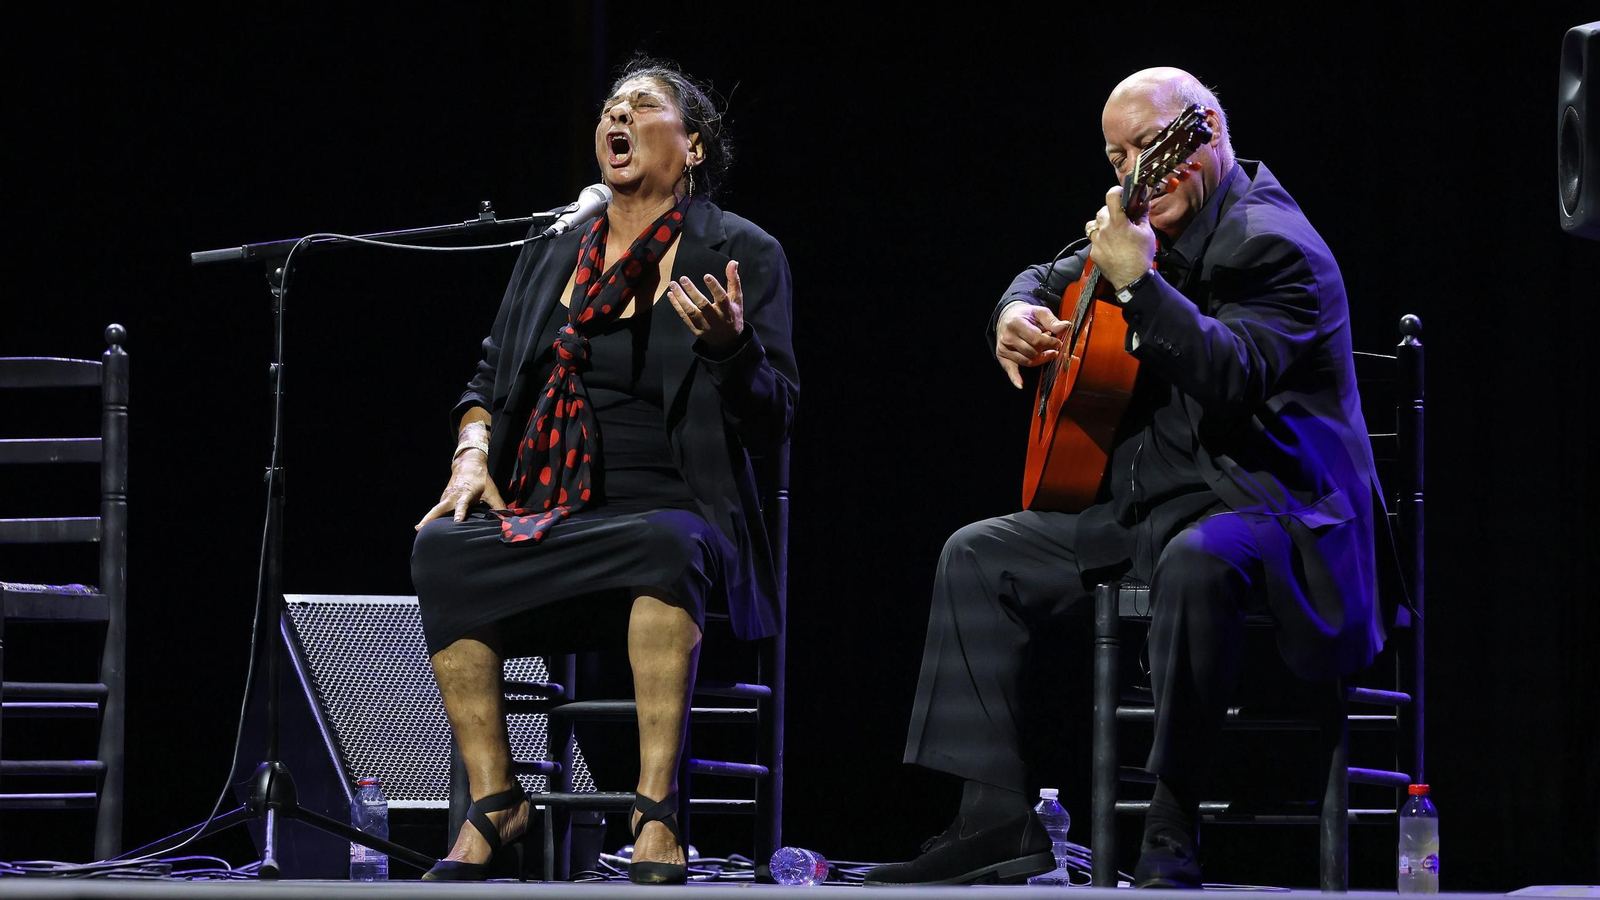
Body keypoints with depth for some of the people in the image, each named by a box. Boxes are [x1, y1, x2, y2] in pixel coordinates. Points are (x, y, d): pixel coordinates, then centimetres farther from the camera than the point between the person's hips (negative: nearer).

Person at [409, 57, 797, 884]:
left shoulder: (741, 255, 4)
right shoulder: (553, 251, 17)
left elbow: (771, 423, -2)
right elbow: (490, 380, 23)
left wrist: (731, 344, -22)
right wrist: (472, 453, 2)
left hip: (672, 515, -4)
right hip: (546, 517, 4)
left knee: (663, 545, -40)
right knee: (442, 548, -27)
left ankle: (657, 812, -38)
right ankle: (493, 801, -19)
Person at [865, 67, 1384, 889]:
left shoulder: (1272, 246, -14)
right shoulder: (1155, 228, 13)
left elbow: (1231, 378, -31)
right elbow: (1053, 278, 31)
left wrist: (1137, 282, -35)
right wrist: (1017, 314, 7)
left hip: (1260, 500, -10)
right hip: (1147, 503, 10)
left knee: (1198, 560, -42)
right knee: (976, 557, 5)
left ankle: (1171, 843, -35)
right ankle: (996, 821, -2)